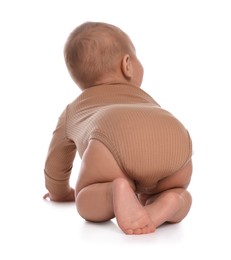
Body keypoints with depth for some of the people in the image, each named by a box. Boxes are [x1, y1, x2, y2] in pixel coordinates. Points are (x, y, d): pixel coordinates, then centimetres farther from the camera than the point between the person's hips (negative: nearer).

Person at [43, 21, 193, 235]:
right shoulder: (145, 98, 47)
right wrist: (150, 191, 76)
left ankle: (116, 191, -17)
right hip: (174, 136, 3)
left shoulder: (73, 110, 42)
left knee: (87, 202, 15)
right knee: (178, 191, 25)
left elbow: (56, 163, 53)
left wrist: (60, 193, 74)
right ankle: (166, 203, -8)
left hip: (113, 139, -2)